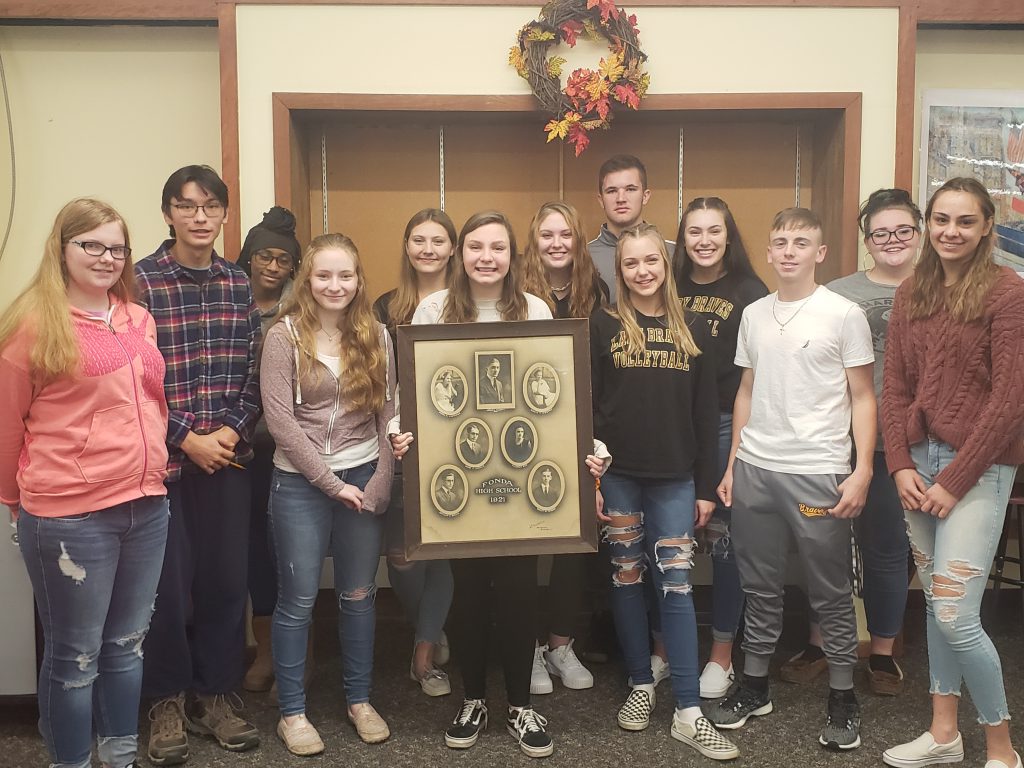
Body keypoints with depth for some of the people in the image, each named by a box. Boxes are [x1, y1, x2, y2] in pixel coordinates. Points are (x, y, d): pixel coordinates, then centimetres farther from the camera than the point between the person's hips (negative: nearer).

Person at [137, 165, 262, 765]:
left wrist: (232, 430, -7)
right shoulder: (139, 282, -6)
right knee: (168, 584, 5)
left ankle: (216, 695, 25)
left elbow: (252, 371, 7)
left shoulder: (239, 284, 8)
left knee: (226, 578, 9)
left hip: (229, 458, 4)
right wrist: (188, 439, -12)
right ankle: (169, 702, 23)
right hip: (163, 459, -3)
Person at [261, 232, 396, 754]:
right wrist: (331, 482, -13)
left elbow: (388, 412, 4)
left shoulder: (375, 335, 4)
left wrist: (379, 483, -7)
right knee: (297, 600, 5)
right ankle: (291, 711, 20)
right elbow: (279, 419, -12)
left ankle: (359, 699, 29)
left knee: (359, 594, 13)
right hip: (301, 482, -3)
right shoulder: (285, 335, -7)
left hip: (363, 478, 3)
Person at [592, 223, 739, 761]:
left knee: (676, 586, -1)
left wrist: (706, 486, 4)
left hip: (674, 477, 1)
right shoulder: (603, 326, 2)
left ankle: (688, 713, 3)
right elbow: (587, 406, -1)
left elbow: (705, 414, 7)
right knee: (627, 580, 9)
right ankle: (641, 685, 25)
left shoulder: (692, 330, 7)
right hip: (617, 474, -1)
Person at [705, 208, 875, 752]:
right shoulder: (754, 315, 10)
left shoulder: (844, 315, -3)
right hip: (754, 470, 4)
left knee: (831, 594, 5)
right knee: (759, 588, 13)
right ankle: (754, 687, 27)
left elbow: (862, 398, -2)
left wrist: (862, 471, -10)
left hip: (818, 473, -4)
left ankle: (842, 698, 20)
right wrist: (732, 464, 13)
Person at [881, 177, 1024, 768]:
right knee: (934, 603, 14)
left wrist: (955, 480, -13)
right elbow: (895, 386, 8)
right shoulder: (912, 293, 9)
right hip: (919, 461, 6)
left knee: (955, 615, -7)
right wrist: (901, 466, -3)